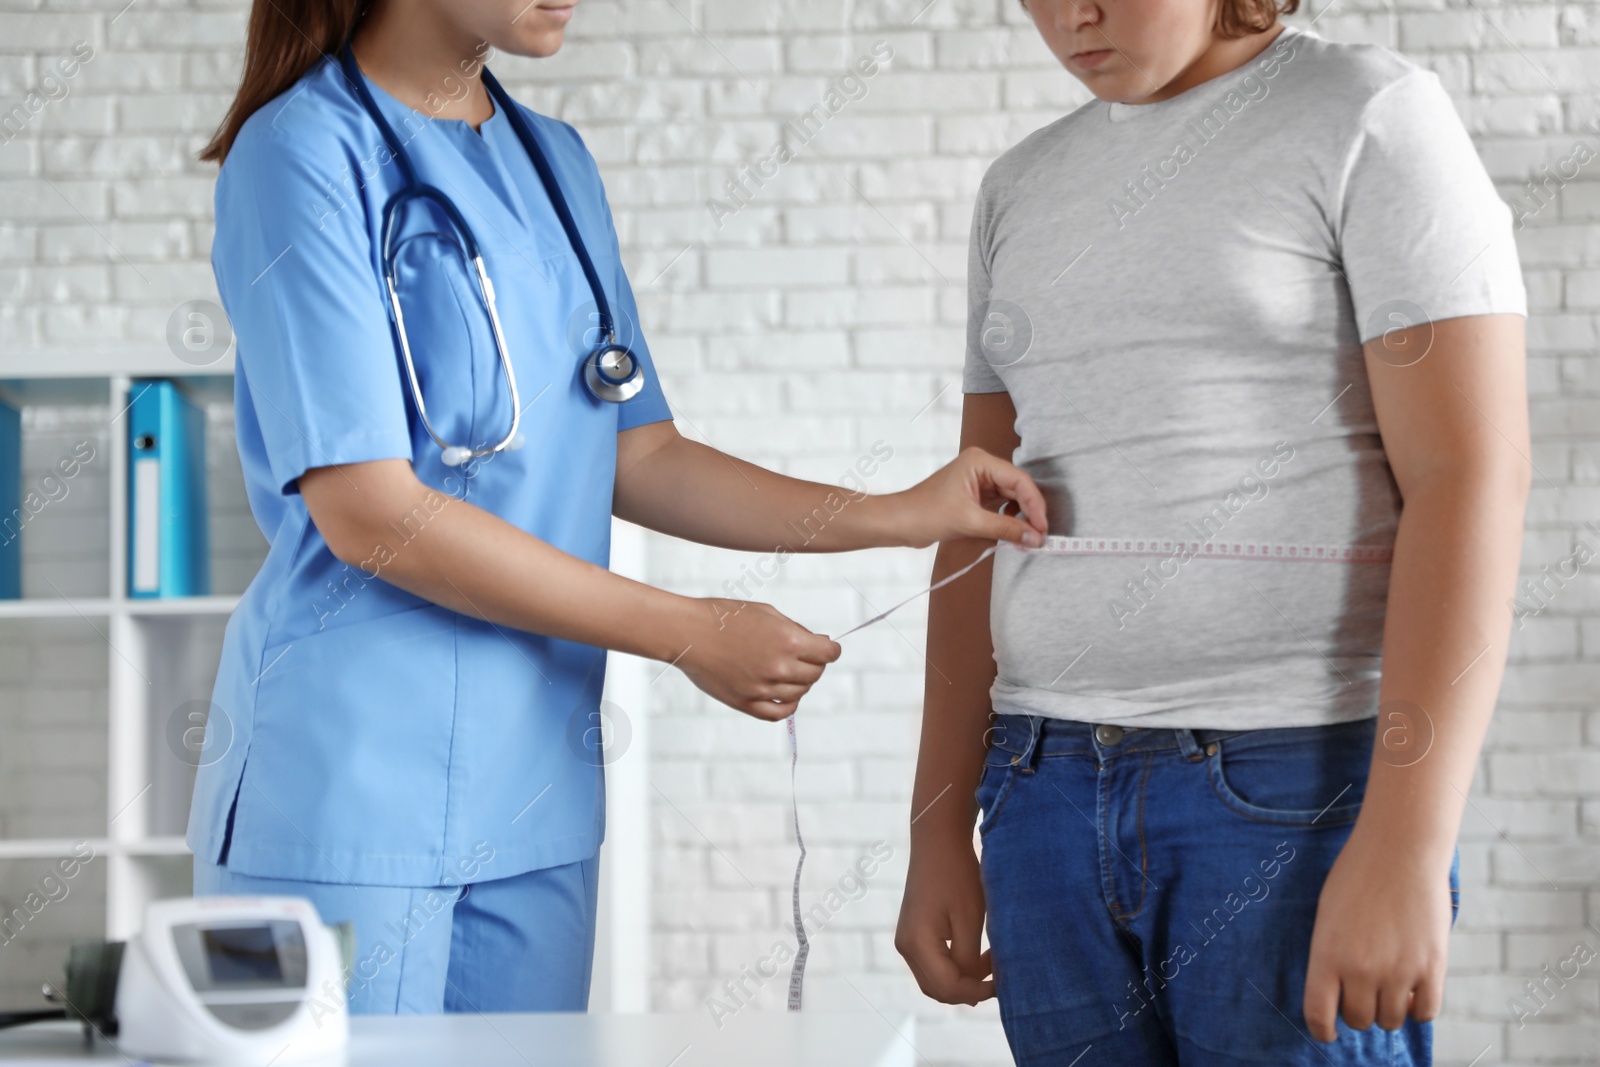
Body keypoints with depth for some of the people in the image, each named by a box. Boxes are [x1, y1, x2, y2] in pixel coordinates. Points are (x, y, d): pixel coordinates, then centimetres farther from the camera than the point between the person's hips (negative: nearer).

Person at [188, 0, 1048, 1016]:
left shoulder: (558, 164, 13)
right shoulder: (303, 152, -10)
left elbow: (637, 455, 15)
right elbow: (369, 514, -17)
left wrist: (899, 516, 3)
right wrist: (689, 635, -14)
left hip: (536, 789, 7)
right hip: (347, 786, -6)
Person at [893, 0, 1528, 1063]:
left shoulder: (1370, 116, -3)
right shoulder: (1023, 188, 15)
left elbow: (1472, 477, -12)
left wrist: (1405, 850, -20)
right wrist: (939, 834, 12)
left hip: (1302, 795, -5)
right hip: (1050, 796, 5)